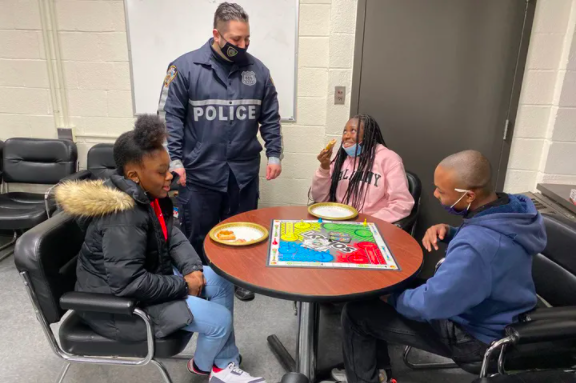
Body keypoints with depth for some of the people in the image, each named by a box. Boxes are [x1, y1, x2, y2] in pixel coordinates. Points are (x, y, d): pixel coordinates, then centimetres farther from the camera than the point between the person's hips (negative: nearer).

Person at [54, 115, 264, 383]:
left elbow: (172, 236, 7)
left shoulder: (149, 195, -1)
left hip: (148, 277, 10)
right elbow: (127, 282, -34)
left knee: (221, 282, 6)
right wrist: (183, 286, -22)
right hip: (118, 302, -10)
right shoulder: (122, 216, -31)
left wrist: (192, 269, -10)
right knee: (219, 320, -13)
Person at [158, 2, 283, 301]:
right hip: (199, 172, -3)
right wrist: (174, 160, -12)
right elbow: (169, 117, -5)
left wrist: (274, 155, 4)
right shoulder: (185, 67, -6)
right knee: (197, 235, 9)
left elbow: (270, 118, 10)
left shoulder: (258, 70, 5)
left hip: (244, 171, 3)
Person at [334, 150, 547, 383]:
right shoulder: (512, 207, -10)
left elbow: (428, 304, -31)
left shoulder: (476, 248, -39)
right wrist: (449, 233, -8)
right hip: (489, 314, 9)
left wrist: (390, 298, -11)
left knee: (356, 313, -6)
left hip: (474, 334, -9)